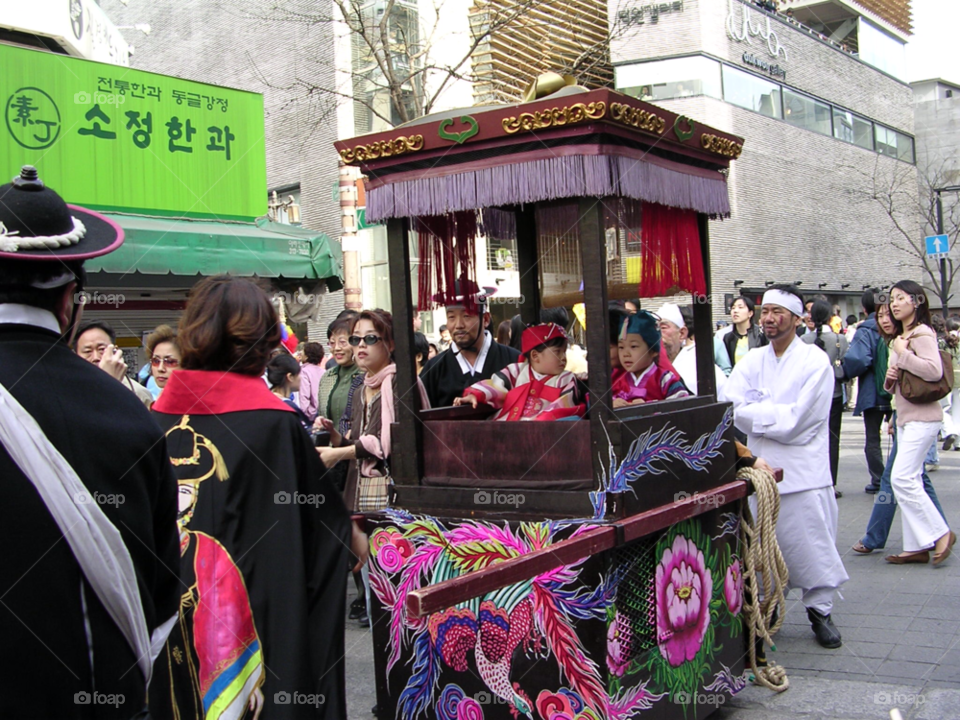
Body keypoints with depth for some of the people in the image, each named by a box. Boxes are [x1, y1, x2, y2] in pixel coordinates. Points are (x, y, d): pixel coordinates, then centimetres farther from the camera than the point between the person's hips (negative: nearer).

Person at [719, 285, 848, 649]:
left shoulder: (815, 361, -5)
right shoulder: (751, 362, 9)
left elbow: (799, 418, -14)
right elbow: (730, 408, -5)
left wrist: (757, 414, -10)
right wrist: (778, 415, -17)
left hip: (804, 472, -4)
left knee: (812, 543, 1)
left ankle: (820, 611, 18)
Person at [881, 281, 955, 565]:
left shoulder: (921, 333, -10)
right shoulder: (900, 337, 17)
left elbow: (934, 370, -26)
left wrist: (903, 355, -16)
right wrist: (890, 378, 3)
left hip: (922, 417, -9)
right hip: (905, 417, 9)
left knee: (902, 479, -14)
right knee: (909, 482, 7)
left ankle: (940, 533, -3)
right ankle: (916, 547, 10)